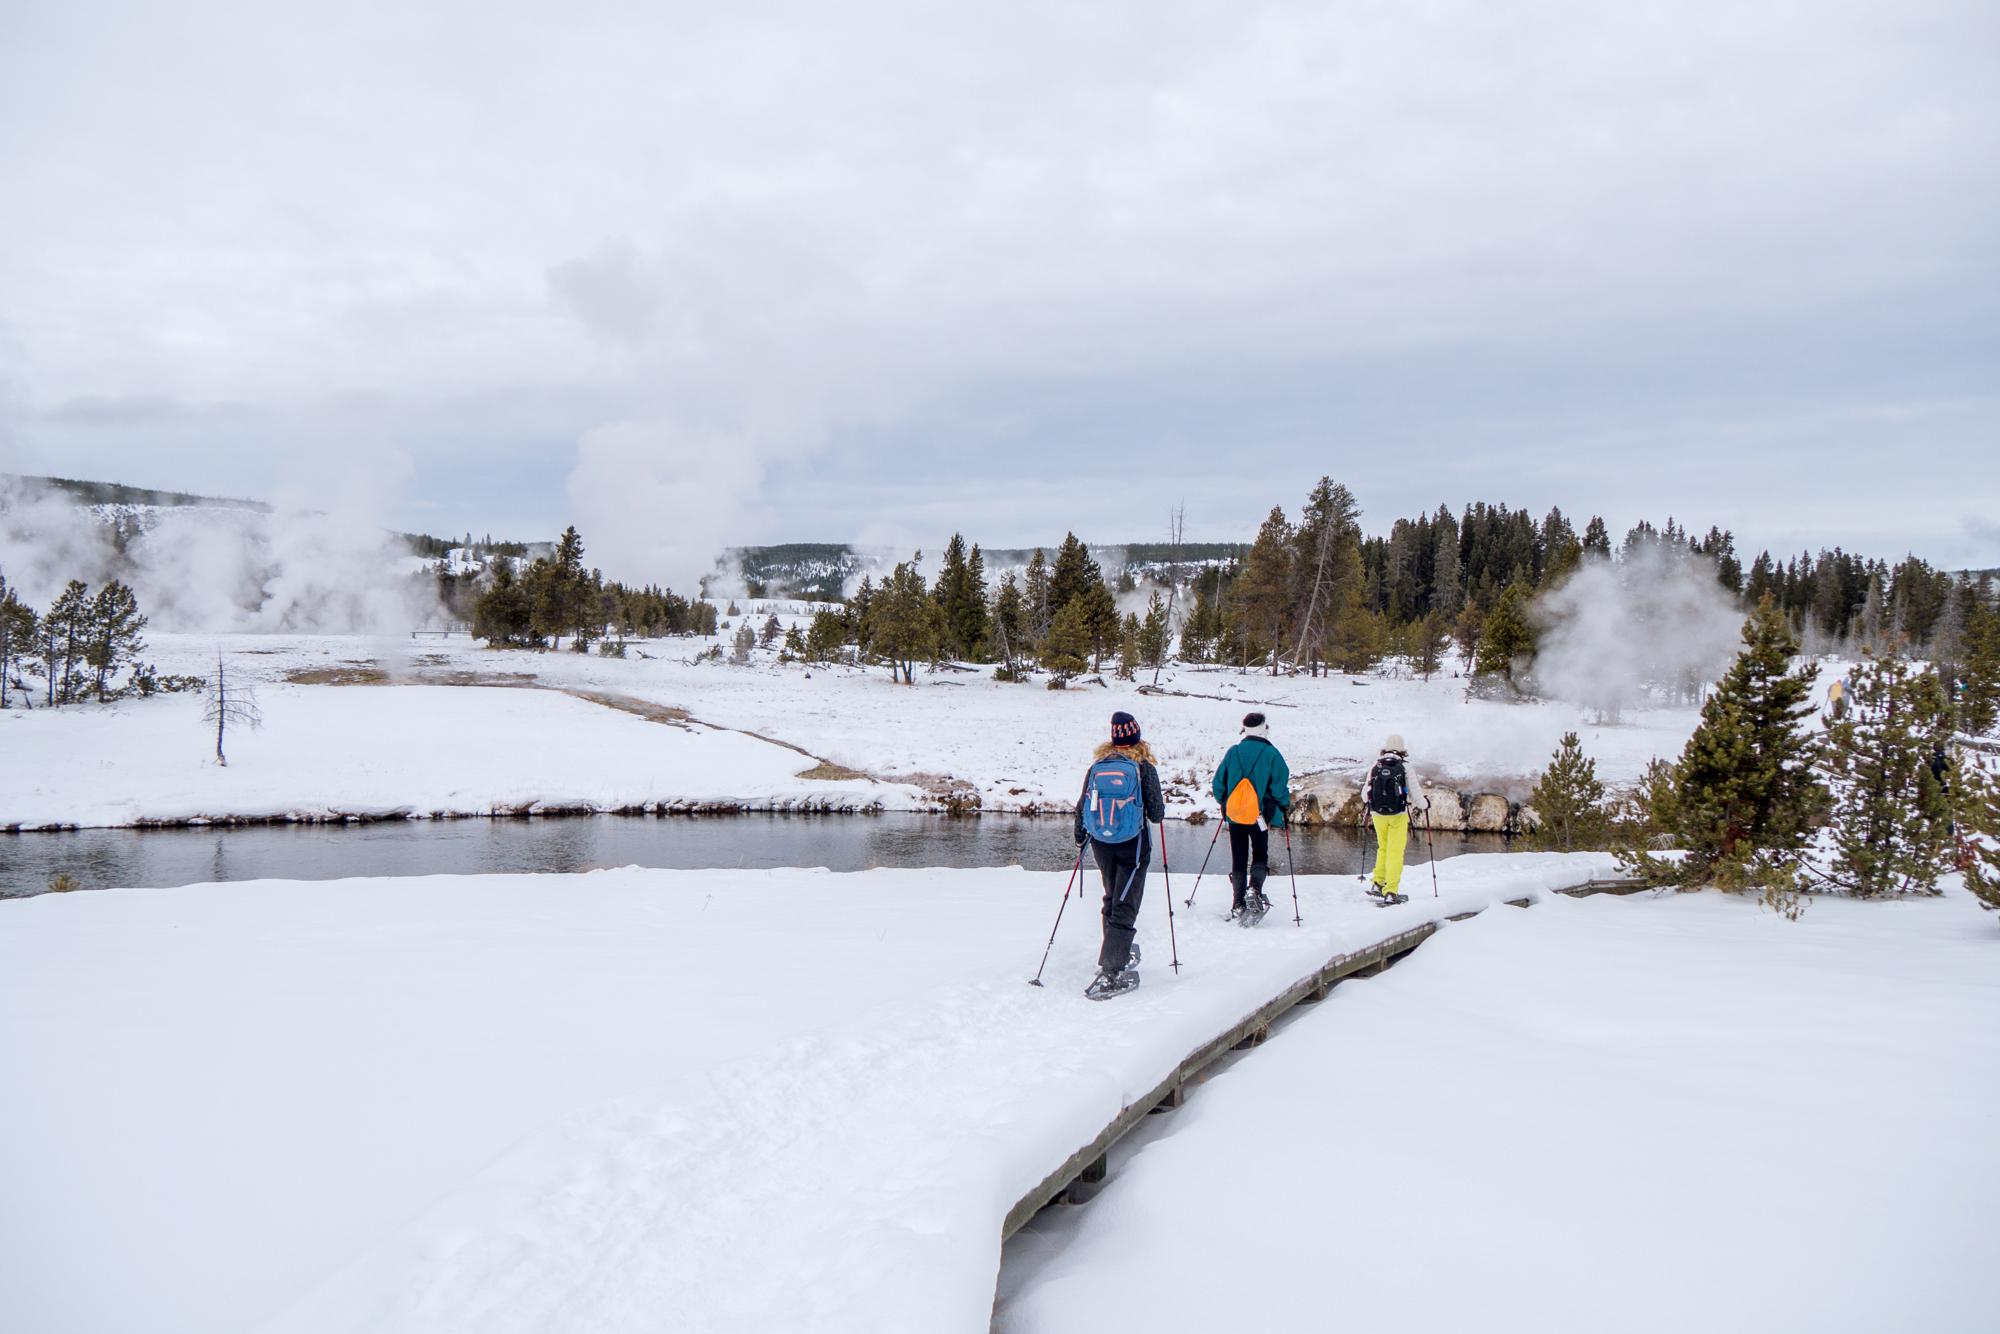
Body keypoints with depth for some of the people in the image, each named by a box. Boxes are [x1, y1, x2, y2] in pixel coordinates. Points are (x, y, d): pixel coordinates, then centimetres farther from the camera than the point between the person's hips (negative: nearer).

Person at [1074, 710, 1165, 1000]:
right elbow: (1156, 813, -7)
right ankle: (1111, 972, -13)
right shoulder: (1143, 766, -8)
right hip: (1133, 844, -4)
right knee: (1125, 905, -4)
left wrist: (1079, 836, 23)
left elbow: (1081, 806, 6)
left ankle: (1119, 952, 34)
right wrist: (1160, 810, 17)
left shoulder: (1097, 765, 1)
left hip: (1101, 844, 4)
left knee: (1112, 898, 23)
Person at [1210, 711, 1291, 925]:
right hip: (1260, 816, -2)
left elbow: (1218, 784, 5)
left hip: (1234, 815, 2)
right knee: (1260, 856, 12)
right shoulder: (1271, 754, -6)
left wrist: (1224, 803, 23)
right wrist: (1285, 808, 11)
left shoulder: (1233, 752, 1)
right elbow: (1280, 787, -7)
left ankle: (1238, 904, 4)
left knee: (1238, 860, 10)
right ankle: (1254, 889, -14)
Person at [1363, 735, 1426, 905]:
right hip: (1398, 814, -3)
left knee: (1383, 848, 21)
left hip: (1378, 814, 3)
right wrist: (1424, 804, 17)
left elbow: (1365, 793, 4)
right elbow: (1414, 791, -4)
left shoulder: (1375, 766, 0)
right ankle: (1391, 891, -2)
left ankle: (1377, 884, 18)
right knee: (1395, 852, 2)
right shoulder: (1404, 767, -7)